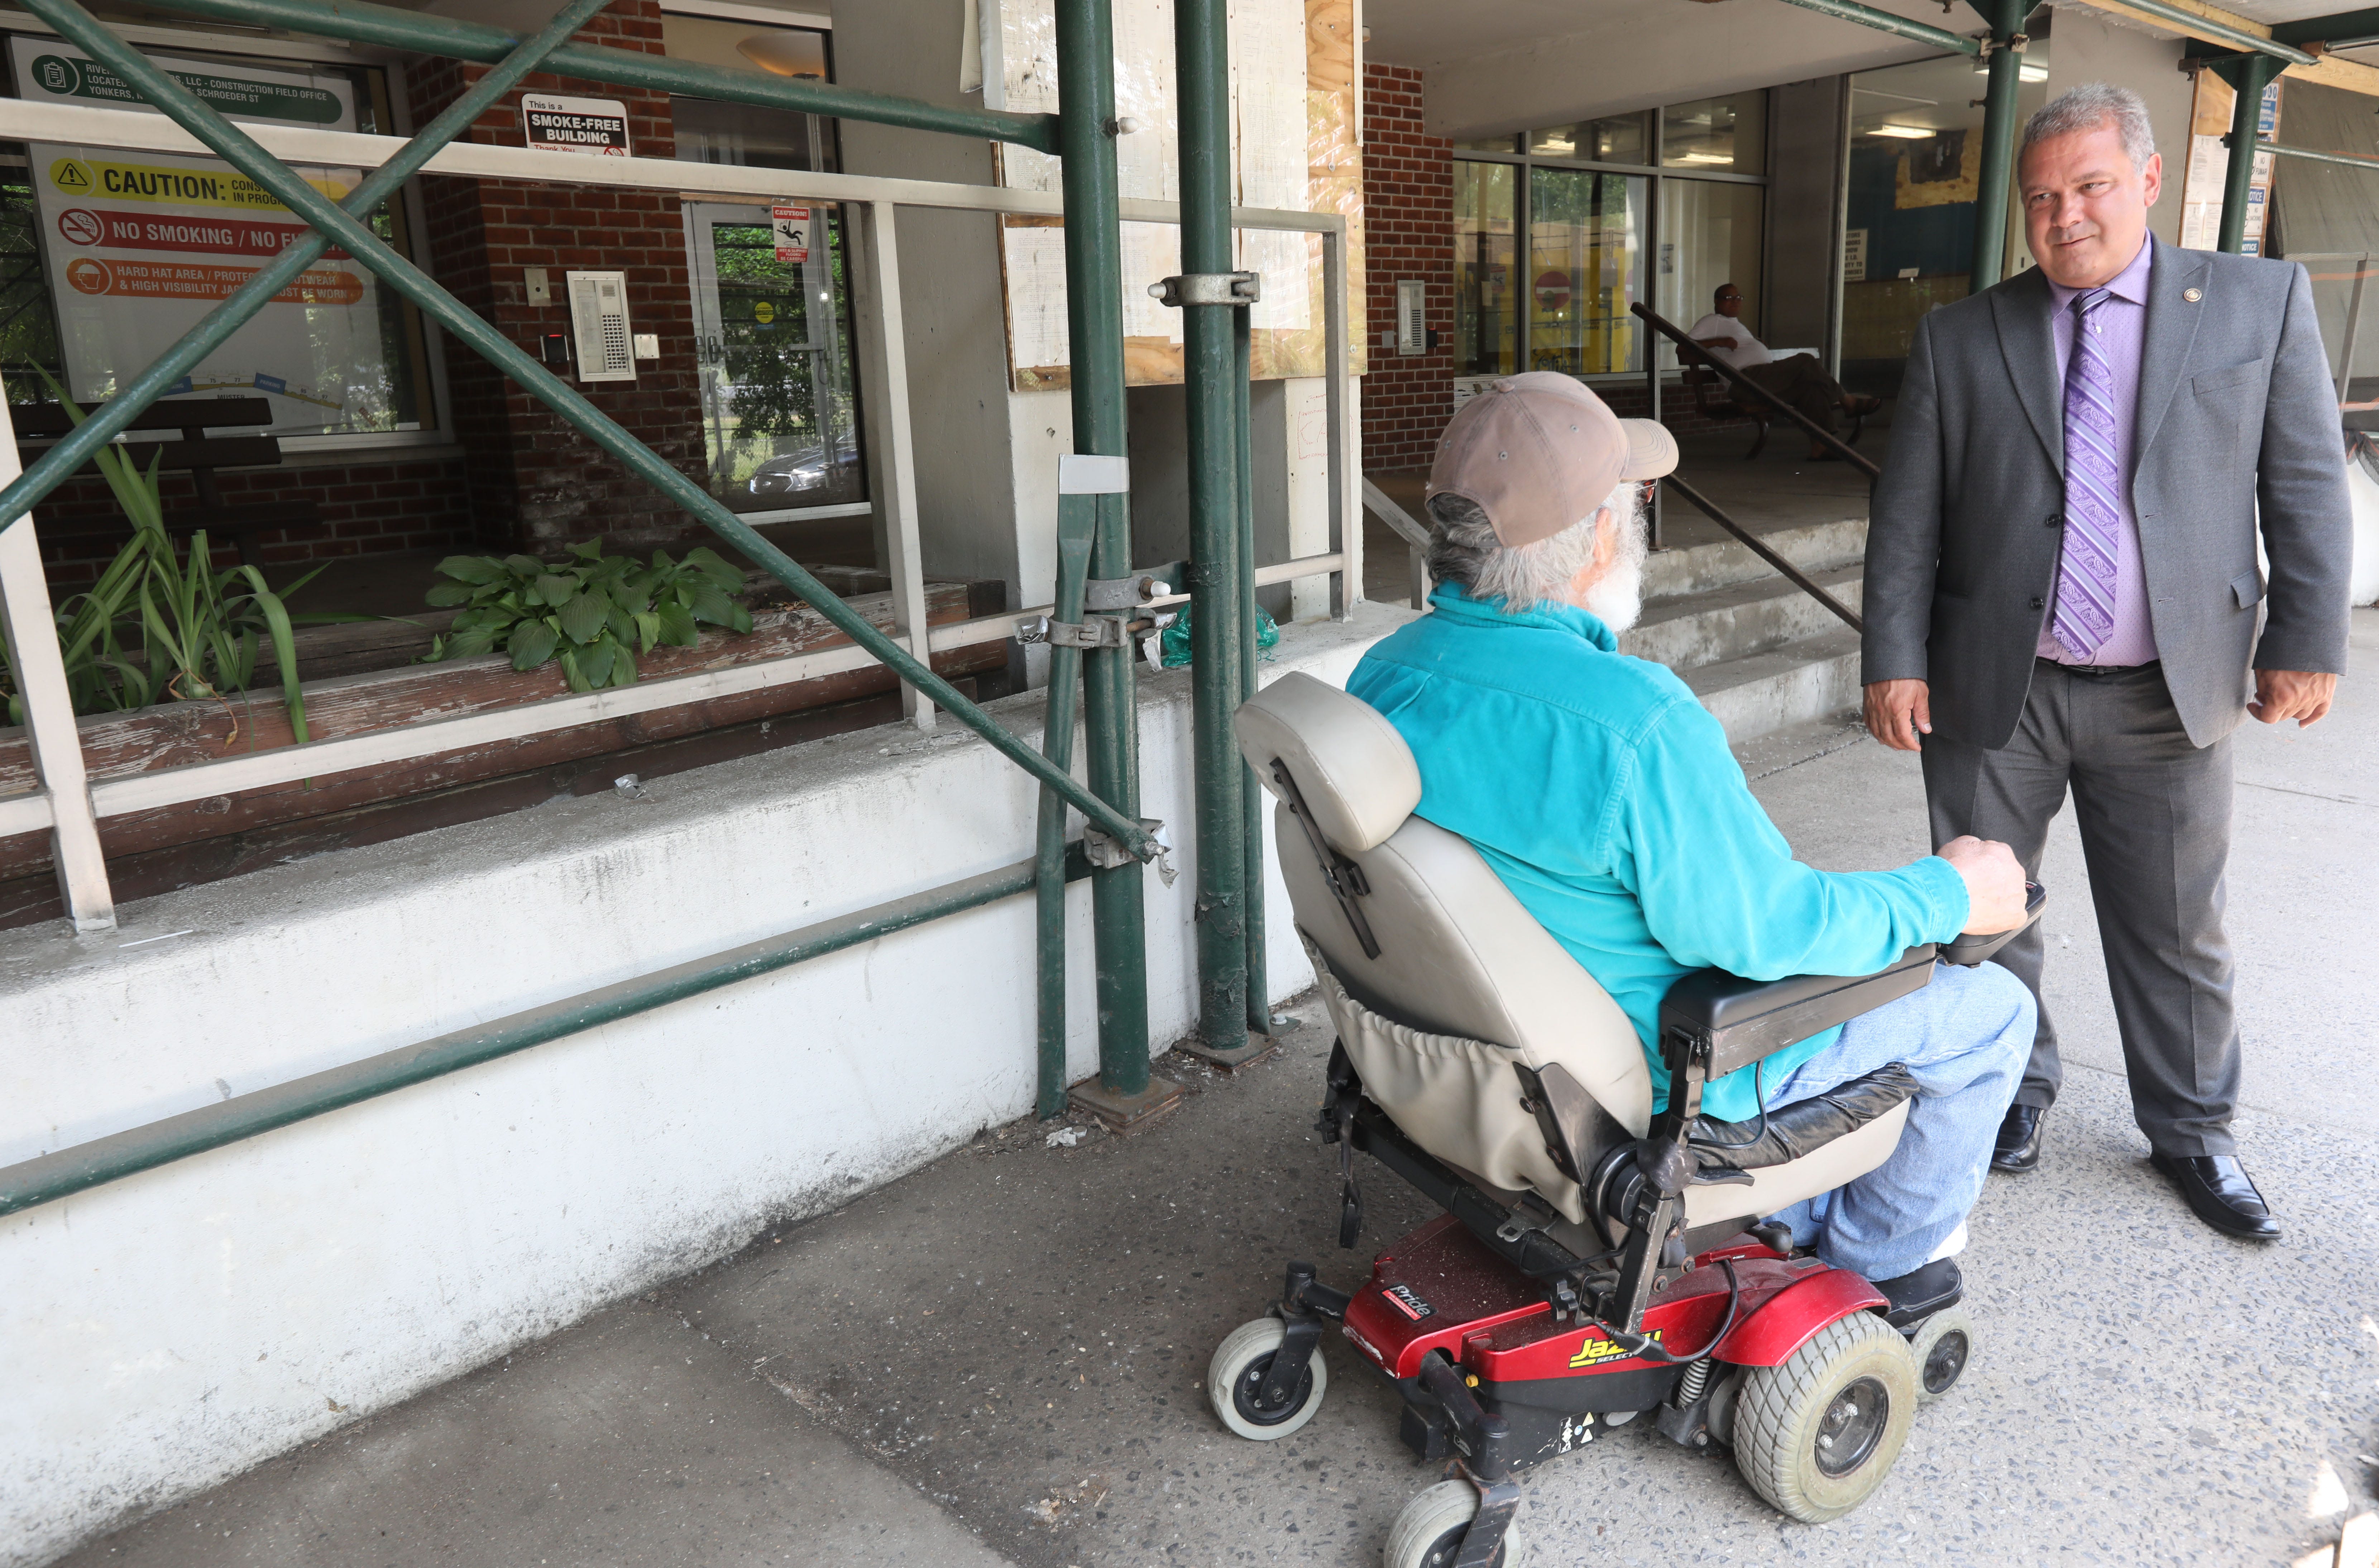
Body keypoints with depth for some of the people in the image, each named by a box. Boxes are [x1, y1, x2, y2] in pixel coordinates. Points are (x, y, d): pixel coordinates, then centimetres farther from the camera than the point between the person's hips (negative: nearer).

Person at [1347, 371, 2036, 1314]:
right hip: (1655, 1066, -8)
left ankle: (1799, 1219, 44)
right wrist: (1949, 896, -7)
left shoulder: (1384, 675, -10)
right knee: (1987, 1009, 12)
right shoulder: (1638, 723, -34)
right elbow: (1762, 929, -24)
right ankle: (1880, 1257, 34)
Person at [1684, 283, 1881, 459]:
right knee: (1805, 361, -18)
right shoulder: (1713, 322, 5)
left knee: (1811, 386, -11)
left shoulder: (1735, 324, 34)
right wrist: (1719, 342, -17)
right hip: (1748, 379, -10)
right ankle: (1847, 401, -3)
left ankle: (1820, 446, -17)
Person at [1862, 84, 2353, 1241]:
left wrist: (2305, 642, -3)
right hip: (1993, 692, 1)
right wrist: (1894, 659, -6)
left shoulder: (2261, 302, 3)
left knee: (2175, 932, 12)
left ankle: (2190, 1132, 32)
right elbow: (1908, 514, 0)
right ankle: (2014, 1088, 34)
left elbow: (2305, 484, 3)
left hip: (2166, 697, 0)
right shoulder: (1960, 337, 3)